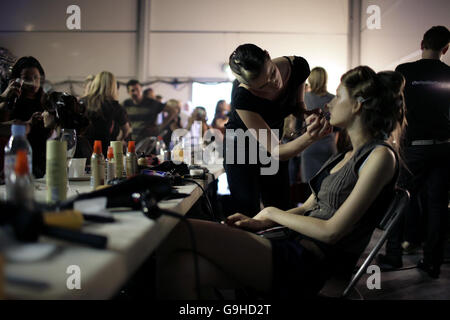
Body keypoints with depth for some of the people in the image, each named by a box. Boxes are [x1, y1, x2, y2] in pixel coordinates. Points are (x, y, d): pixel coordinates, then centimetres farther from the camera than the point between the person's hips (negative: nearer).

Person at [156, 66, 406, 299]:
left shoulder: (381, 156, -8)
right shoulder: (347, 155, 19)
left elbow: (331, 231, -13)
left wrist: (272, 213, -2)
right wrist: (259, 223, 4)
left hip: (311, 266, -8)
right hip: (295, 250, 8)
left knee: (177, 231, -15)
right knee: (183, 267, -14)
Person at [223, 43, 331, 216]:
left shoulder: (298, 67, -21)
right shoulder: (241, 96, -34)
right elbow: (276, 151, -31)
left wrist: (308, 116, -23)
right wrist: (309, 137, -49)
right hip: (241, 149, -4)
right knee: (249, 217, -3)